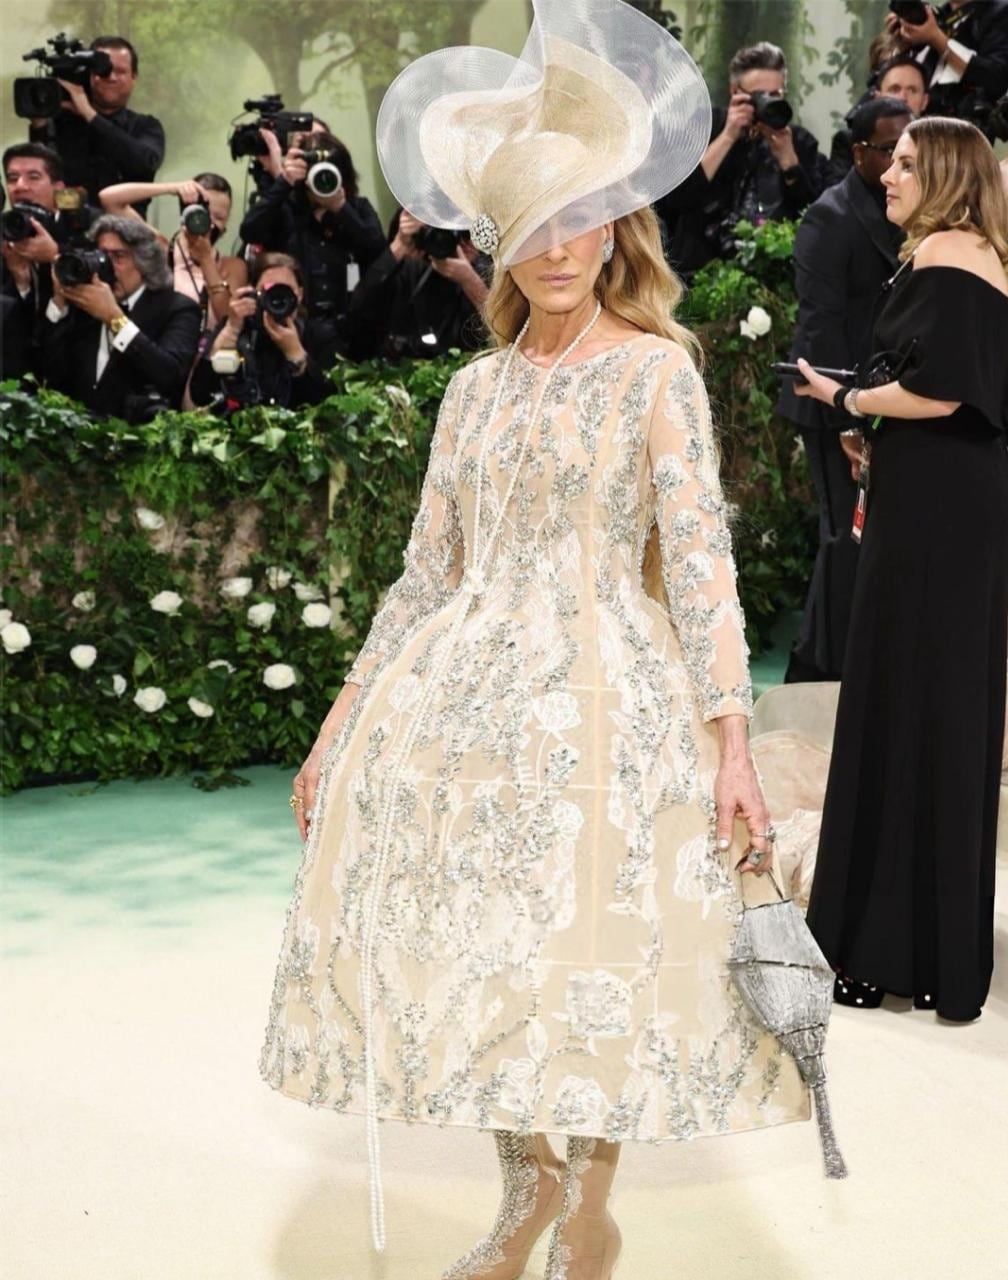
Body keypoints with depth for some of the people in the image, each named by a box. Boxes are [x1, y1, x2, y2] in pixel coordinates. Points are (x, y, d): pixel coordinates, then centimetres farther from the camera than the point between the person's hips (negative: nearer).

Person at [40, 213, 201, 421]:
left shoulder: (176, 309, 3)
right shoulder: (82, 307, 15)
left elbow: (172, 375, -15)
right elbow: (54, 373, 5)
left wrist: (114, 316, -16)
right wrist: (60, 302, 0)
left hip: (136, 427, -2)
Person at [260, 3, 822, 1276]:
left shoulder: (656, 370, -2)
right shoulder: (475, 388, 10)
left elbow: (700, 554, -11)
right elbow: (427, 571, 13)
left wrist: (729, 734, -20)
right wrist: (347, 718, 11)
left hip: (603, 694, -4)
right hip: (460, 688, 5)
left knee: (590, 948, 0)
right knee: (466, 943, 7)